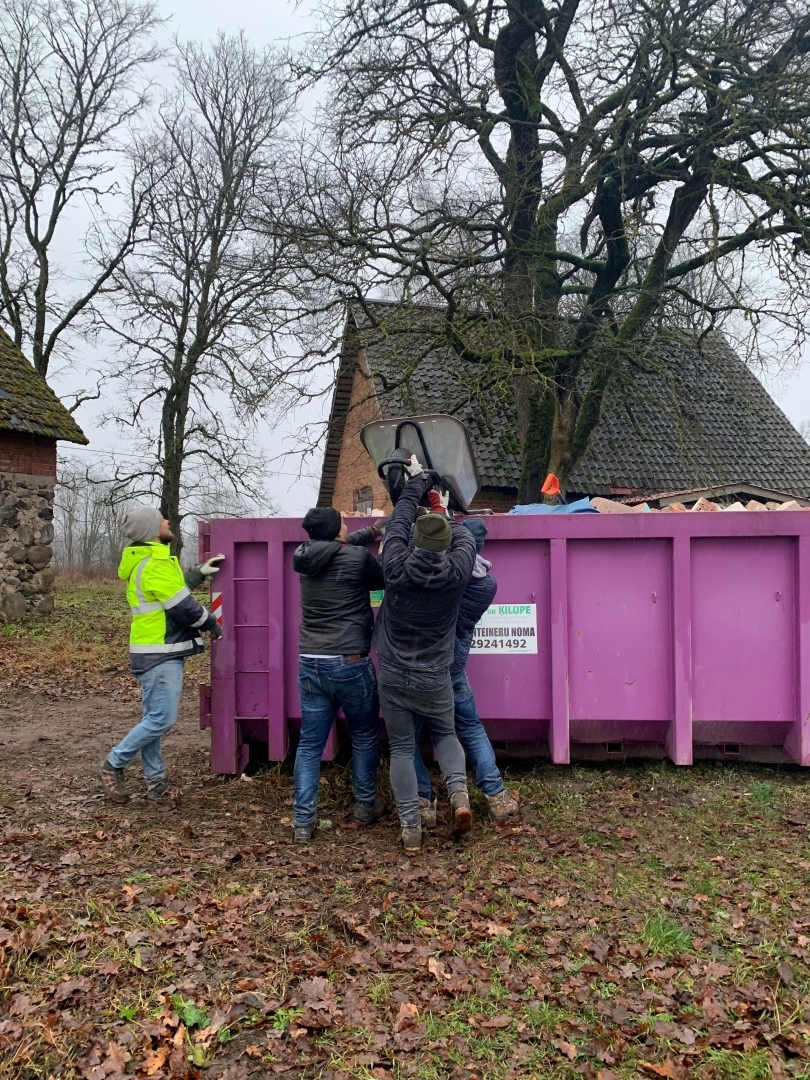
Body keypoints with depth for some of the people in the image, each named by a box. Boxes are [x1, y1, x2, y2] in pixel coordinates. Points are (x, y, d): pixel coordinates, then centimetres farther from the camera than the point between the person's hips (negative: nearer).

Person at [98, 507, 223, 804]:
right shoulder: (155, 563, -19)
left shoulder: (145, 559, 14)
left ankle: (156, 782, 17)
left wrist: (200, 572, 19)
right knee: (161, 720, -6)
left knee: (153, 719, 12)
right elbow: (182, 606, -18)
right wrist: (211, 623, -3)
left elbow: (172, 589, 24)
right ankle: (112, 765, 8)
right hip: (160, 654, -11)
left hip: (157, 652, 11)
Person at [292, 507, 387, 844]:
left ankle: (303, 821, 10)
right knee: (364, 737, 17)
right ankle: (365, 807, 29)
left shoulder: (306, 557, 4)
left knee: (309, 744, 9)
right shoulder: (358, 558, -13)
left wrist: (373, 531, 23)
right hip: (350, 664, -4)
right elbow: (385, 580, 6)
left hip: (310, 664, 5)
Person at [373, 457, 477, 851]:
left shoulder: (397, 566, -14)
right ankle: (459, 792, 2)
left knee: (401, 748, 10)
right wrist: (440, 511, 21)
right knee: (445, 734, 24)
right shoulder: (457, 570, -14)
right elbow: (464, 536, 6)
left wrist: (416, 484, 15)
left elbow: (397, 524, 2)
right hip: (434, 677, 1)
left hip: (393, 674, 0)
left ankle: (410, 827, 10)